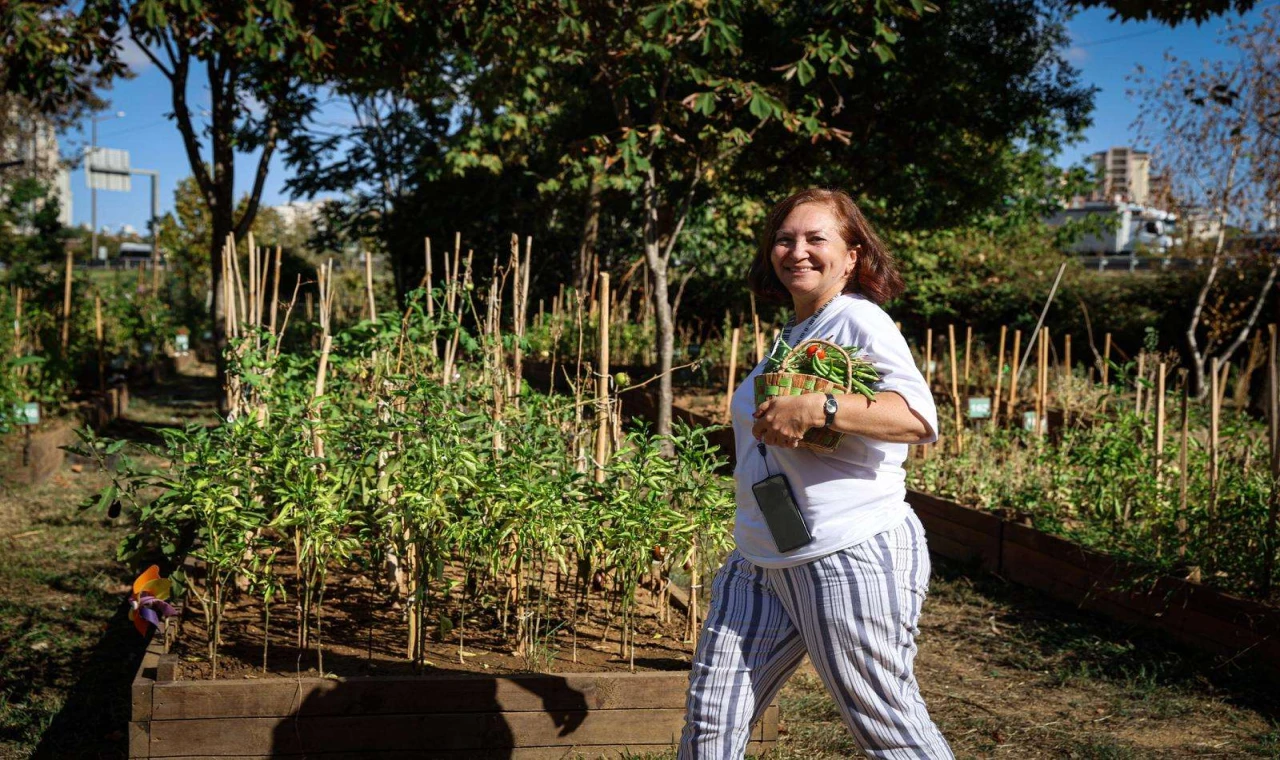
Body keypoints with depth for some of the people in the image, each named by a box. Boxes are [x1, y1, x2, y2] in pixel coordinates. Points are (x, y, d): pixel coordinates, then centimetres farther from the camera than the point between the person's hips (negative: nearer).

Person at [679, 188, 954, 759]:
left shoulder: (860, 320, -9)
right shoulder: (792, 335, 17)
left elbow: (919, 416, -24)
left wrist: (813, 410, -33)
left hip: (850, 557, -8)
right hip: (759, 562, 8)